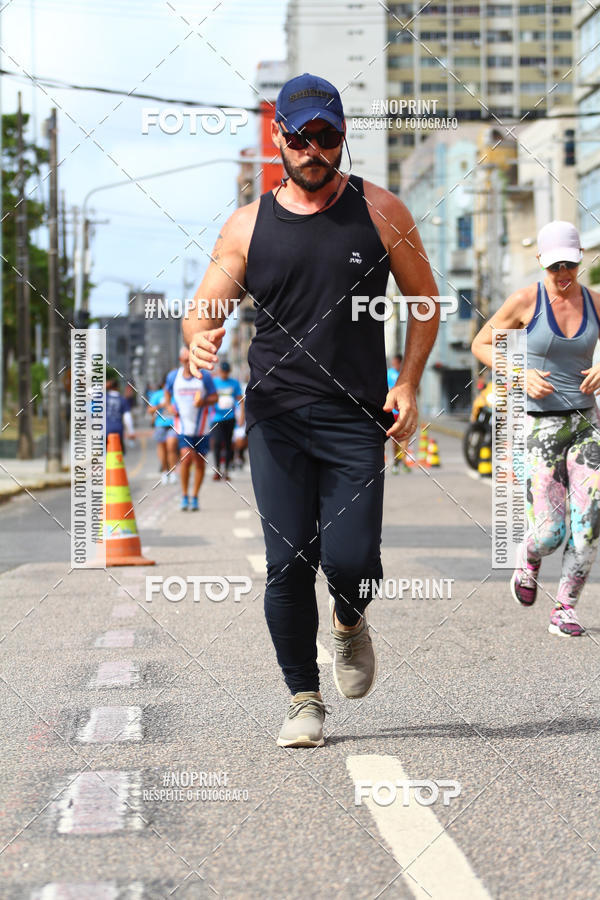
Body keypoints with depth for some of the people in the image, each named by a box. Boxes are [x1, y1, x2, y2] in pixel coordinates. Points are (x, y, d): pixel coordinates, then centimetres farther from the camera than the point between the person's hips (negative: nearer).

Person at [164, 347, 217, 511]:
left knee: (200, 461, 5)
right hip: (183, 426, 0)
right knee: (186, 458, -17)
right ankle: (184, 496, -2)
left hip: (201, 427, 1)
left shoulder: (204, 376, -3)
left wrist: (204, 401, -18)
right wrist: (169, 406, 3)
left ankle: (195, 497, 20)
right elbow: (167, 392, 21)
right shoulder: (173, 376, 3)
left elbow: (214, 397, 2)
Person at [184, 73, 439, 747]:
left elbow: (424, 301, 11)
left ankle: (350, 623, 26)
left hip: (357, 420, -1)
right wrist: (200, 339, -18)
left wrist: (407, 384, -1)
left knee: (351, 560, -11)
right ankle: (304, 698, 12)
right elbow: (202, 311, 7)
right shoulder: (248, 225, 7)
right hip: (276, 418, 1)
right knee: (288, 563, -5)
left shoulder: (379, 212, 5)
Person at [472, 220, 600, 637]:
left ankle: (565, 607, 6)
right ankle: (530, 560, 28)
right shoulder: (526, 300, -7)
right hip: (540, 423, -3)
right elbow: (481, 344, 3)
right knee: (549, 531, -8)